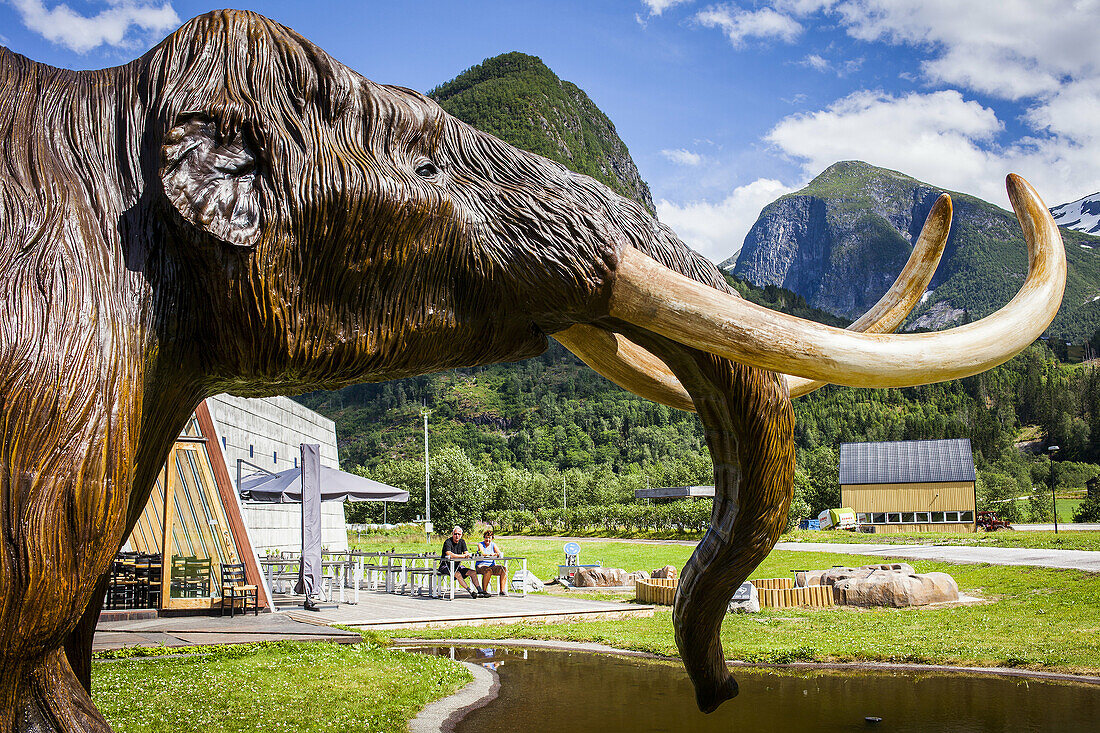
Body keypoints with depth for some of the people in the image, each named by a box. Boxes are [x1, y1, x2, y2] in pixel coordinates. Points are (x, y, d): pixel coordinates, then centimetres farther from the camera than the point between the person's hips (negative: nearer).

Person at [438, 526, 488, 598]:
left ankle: (480, 591, -9)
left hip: (457, 565, 7)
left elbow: (467, 554, -5)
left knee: (472, 572, -5)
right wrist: (463, 555, -24)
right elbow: (449, 555, -29)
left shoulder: (462, 542, 5)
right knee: (457, 573, -32)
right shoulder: (448, 542, -15)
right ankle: (471, 592, -35)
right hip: (446, 566, -7)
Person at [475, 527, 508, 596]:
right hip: (481, 565, -5)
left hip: (492, 565, 5)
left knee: (504, 569, -20)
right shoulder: (480, 544, 0)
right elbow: (482, 554, -18)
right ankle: (484, 590, -24)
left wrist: (499, 554, -25)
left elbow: (499, 553, 1)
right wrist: (491, 554, -37)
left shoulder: (493, 545, 13)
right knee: (489, 571, -37)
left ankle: (502, 590, -18)